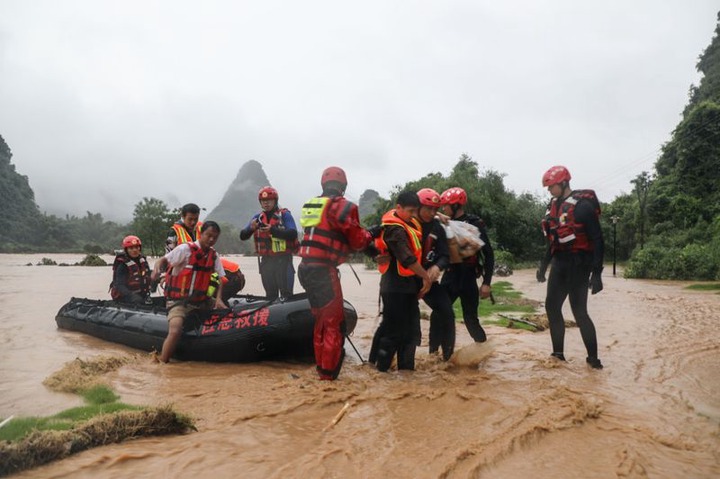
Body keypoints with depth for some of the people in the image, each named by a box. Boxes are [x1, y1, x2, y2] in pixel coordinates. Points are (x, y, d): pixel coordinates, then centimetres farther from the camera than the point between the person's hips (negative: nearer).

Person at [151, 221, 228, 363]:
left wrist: (218, 299, -9)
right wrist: (157, 269, -29)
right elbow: (163, 260, -6)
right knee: (175, 331, -28)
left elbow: (219, 278, 7)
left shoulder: (214, 255, 7)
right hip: (178, 301, -6)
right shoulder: (186, 249, -11)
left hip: (201, 302, 6)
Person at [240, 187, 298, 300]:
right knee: (270, 295, 12)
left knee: (286, 294, -7)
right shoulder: (258, 218, 11)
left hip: (283, 260, -5)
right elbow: (243, 236, 5)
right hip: (266, 261, 5)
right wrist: (251, 228, -17)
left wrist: (272, 230, -27)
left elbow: (293, 234, -17)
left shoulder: (285, 215, -2)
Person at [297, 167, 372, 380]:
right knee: (334, 323, 3)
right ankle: (328, 371, 6)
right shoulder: (343, 206, -7)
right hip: (323, 272, -7)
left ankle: (320, 366, 30)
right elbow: (357, 241, -4)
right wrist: (370, 235, 16)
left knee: (321, 320, 21)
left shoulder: (310, 205, 13)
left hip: (305, 269, 8)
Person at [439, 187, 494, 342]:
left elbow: (489, 254, -9)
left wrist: (486, 282, -13)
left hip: (467, 277, -4)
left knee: (470, 319, 2)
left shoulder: (475, 225, -8)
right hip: (449, 276, 5)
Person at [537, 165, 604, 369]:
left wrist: (596, 273, -19)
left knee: (579, 311, -6)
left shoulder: (583, 205, -15)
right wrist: (543, 265, 19)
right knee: (552, 307, 9)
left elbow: (597, 241, -16)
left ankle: (593, 357, 9)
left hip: (578, 264, -8)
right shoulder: (554, 205, 10)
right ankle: (558, 353, 19)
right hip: (560, 263, 8)